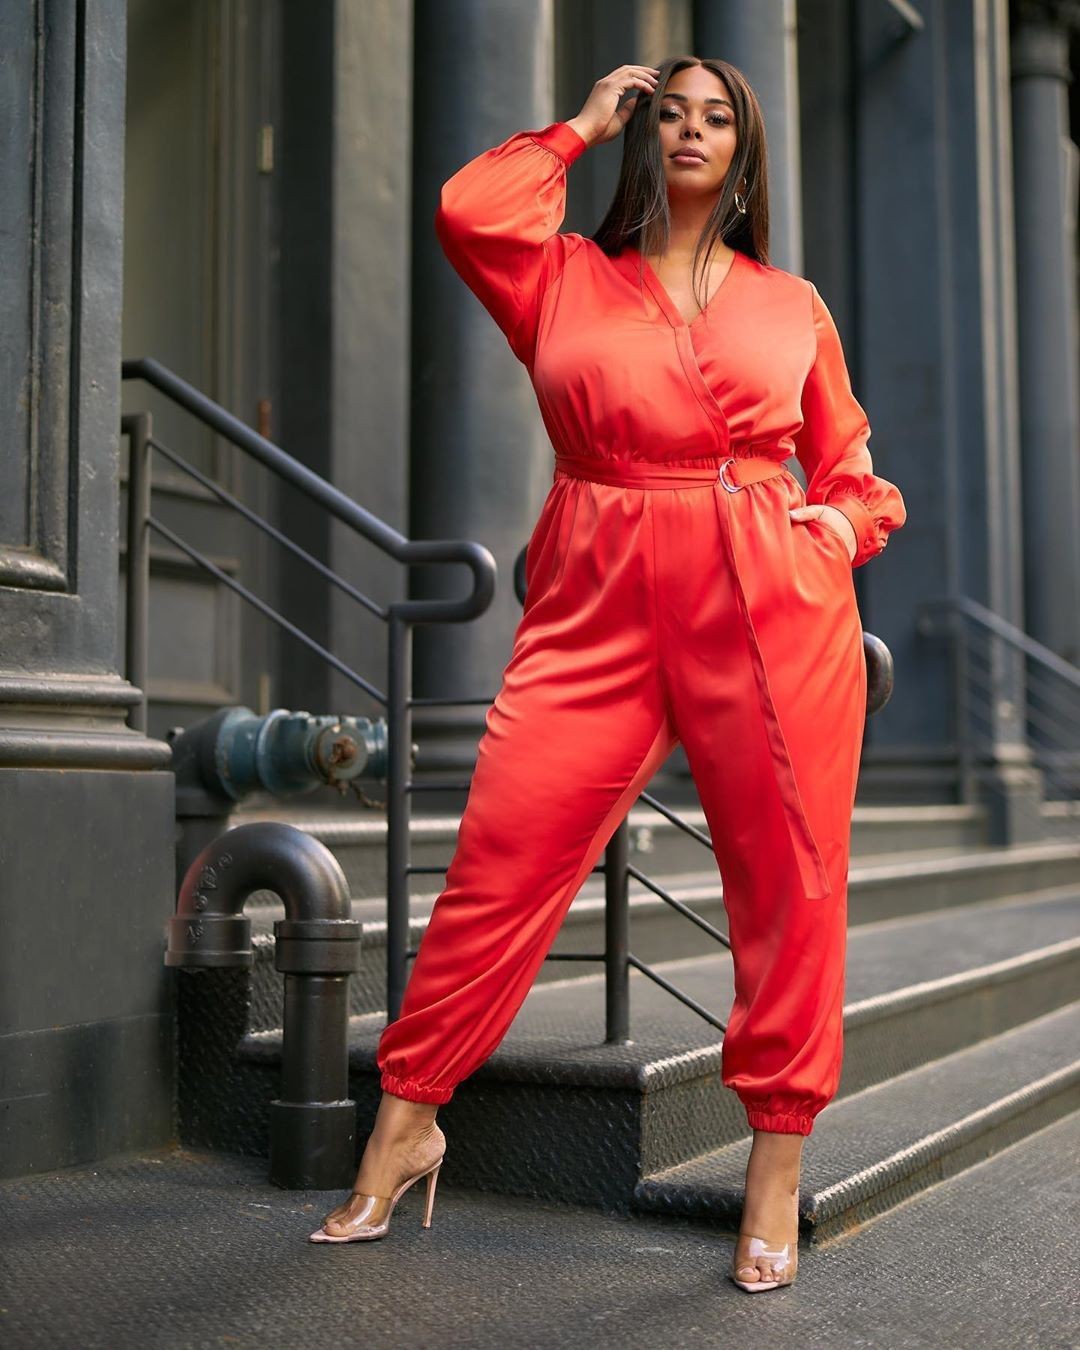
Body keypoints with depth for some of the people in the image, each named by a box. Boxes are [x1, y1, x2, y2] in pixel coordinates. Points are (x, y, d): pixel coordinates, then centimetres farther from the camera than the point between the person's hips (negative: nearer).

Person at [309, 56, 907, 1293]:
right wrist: (583, 125, 8)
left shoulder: (791, 303, 17)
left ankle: (777, 1166, 17)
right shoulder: (565, 277, 14)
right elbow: (469, 212, -7)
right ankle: (406, 1123, 12)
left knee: (788, 879, 2)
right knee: (503, 855, -5)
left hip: (775, 605, 1)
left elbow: (851, 470, 22)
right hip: (600, 605, -1)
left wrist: (840, 532, -1)